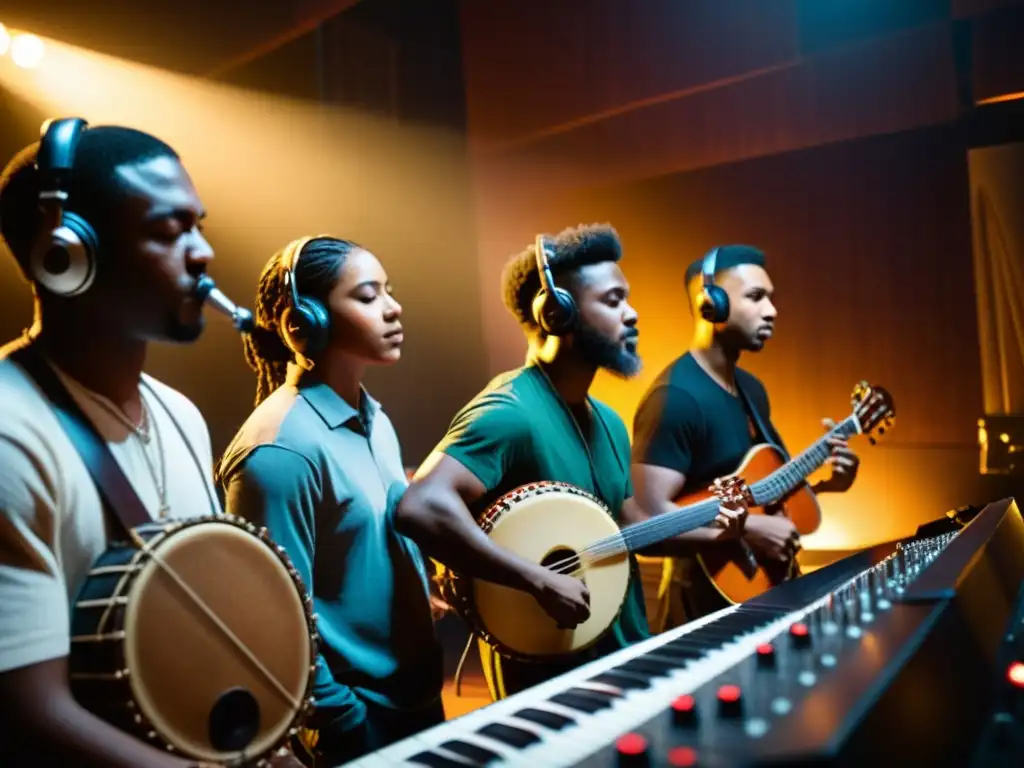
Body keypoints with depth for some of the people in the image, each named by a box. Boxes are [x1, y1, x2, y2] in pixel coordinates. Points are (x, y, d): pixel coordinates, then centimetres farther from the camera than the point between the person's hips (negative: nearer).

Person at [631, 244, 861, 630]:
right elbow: (647, 516, -28)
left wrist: (821, 482, 3)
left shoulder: (752, 388, 9)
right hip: (708, 598, -9)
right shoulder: (676, 397, -22)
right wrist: (748, 528, -25)